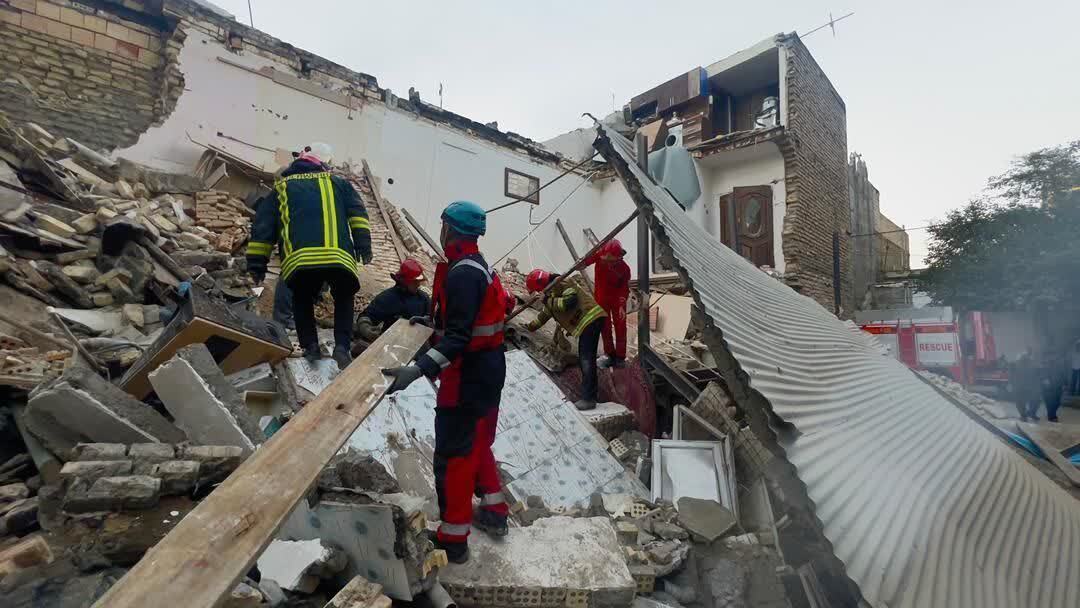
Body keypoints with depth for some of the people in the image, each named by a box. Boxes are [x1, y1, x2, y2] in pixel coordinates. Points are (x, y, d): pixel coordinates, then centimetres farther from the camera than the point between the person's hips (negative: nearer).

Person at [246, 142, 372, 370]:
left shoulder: (281, 189, 28)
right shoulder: (338, 183, 26)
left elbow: (262, 226, 21)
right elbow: (357, 212, 9)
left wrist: (257, 263, 22)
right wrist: (363, 243, 0)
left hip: (298, 259, 1)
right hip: (339, 257, 0)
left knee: (302, 298, 29)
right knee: (344, 297, 25)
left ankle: (310, 345, 15)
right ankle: (342, 346, 8)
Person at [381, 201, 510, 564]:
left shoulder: (461, 273, -21)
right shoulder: (479, 267, 10)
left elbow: (458, 338, -29)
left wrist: (418, 369, -37)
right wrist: (435, 322, 28)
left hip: (468, 377, -10)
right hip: (489, 370, 10)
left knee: (453, 454, 1)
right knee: (478, 443, 22)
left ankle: (453, 540, 13)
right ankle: (494, 512, 36)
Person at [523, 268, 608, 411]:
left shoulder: (561, 283, -10)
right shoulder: (552, 291, 21)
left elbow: (570, 300, -25)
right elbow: (545, 314, 33)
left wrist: (551, 301, -17)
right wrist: (530, 327, 40)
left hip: (591, 318, -11)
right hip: (587, 320, 11)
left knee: (586, 359, -13)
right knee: (584, 359, 17)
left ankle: (588, 399, -12)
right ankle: (591, 388, 30)